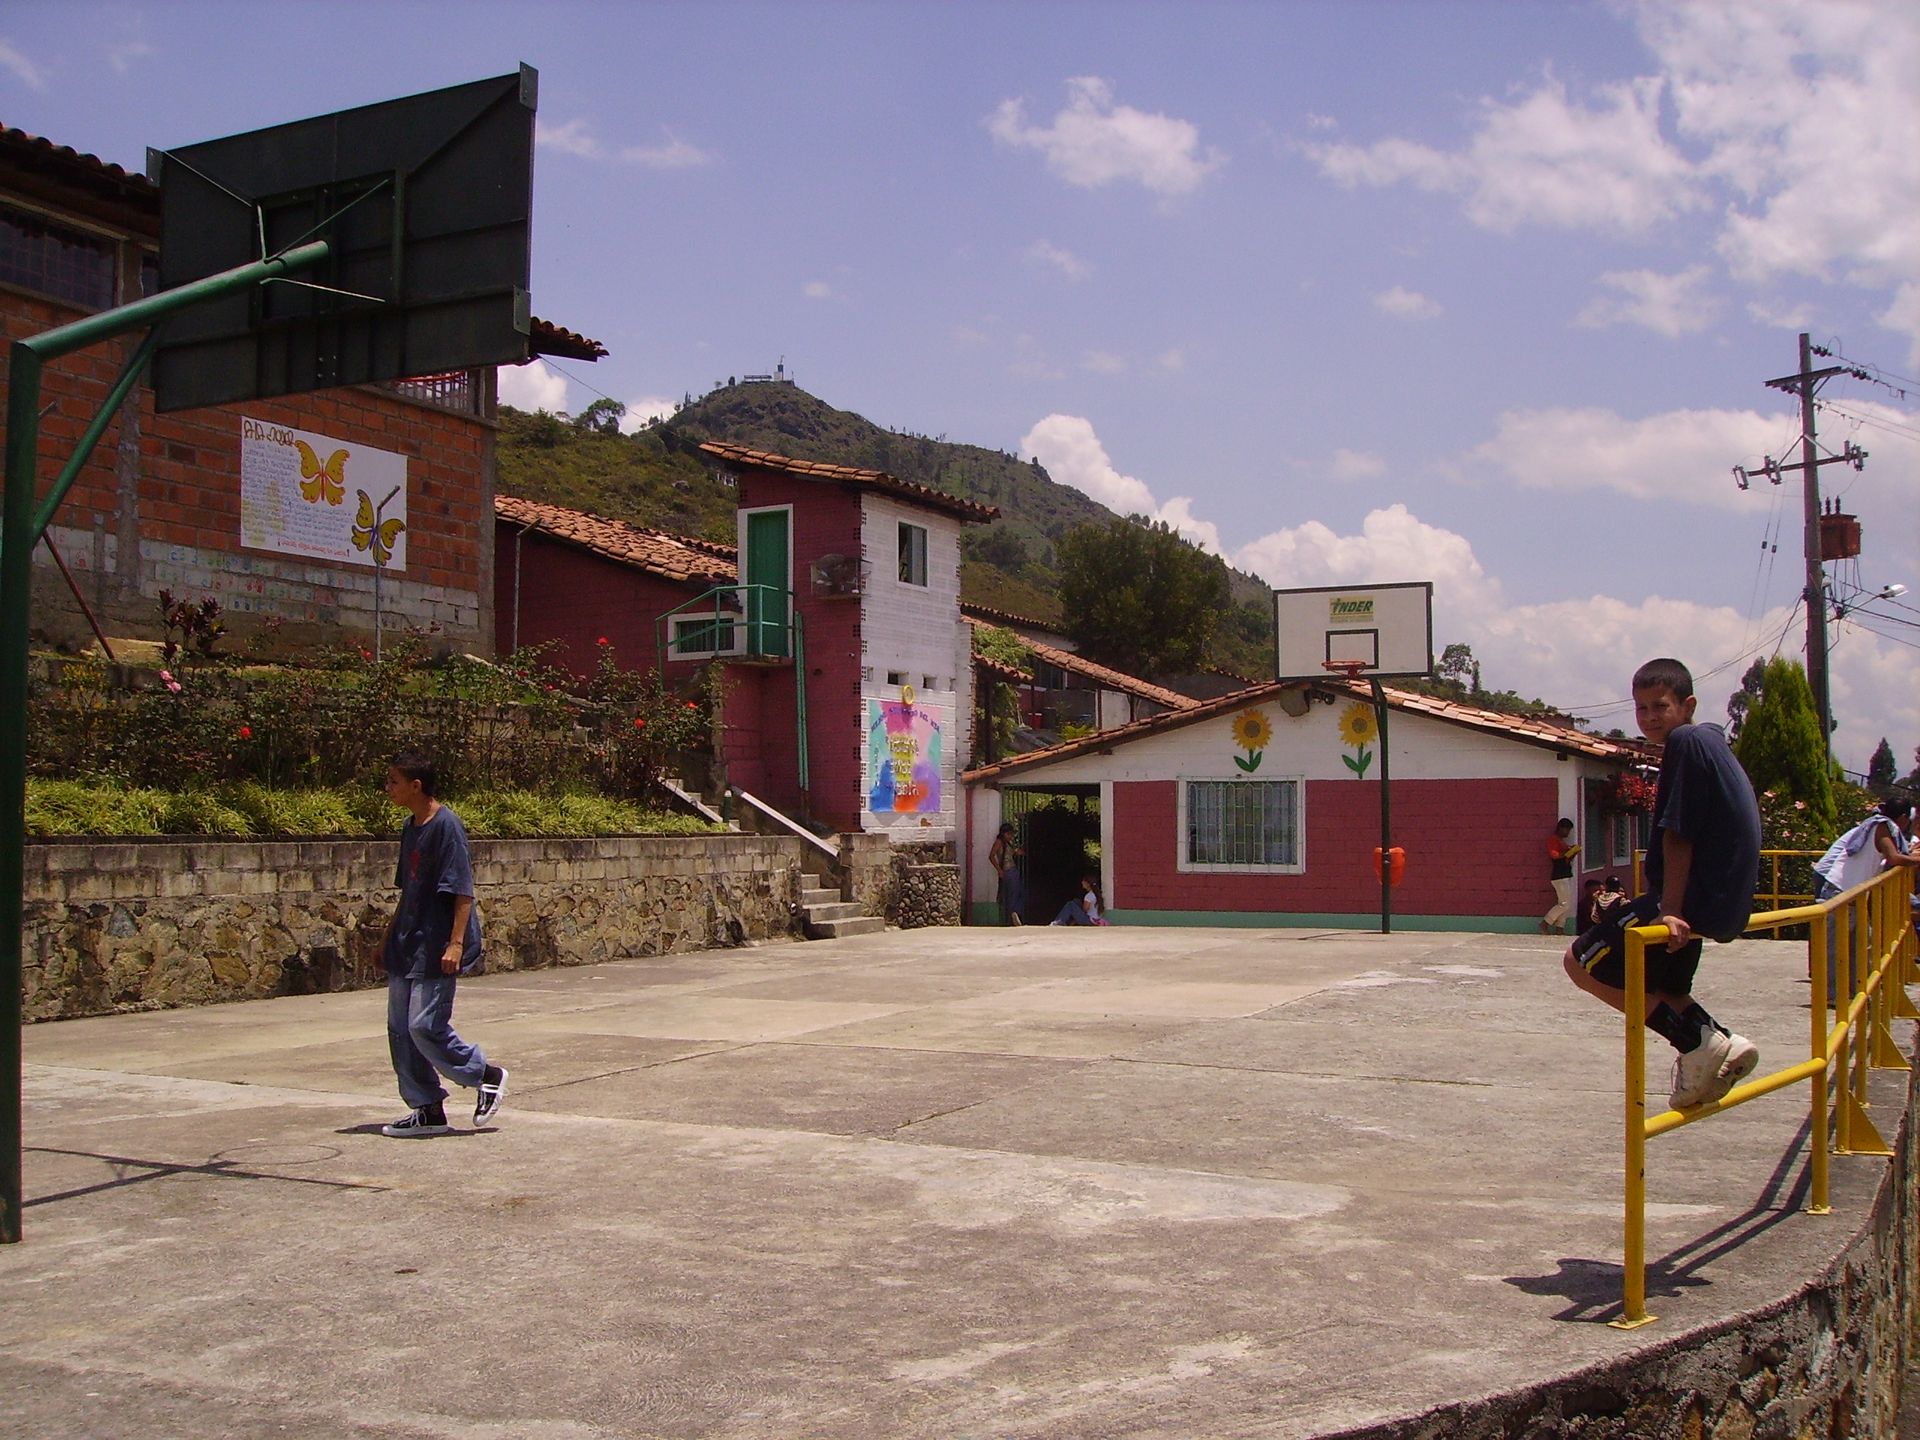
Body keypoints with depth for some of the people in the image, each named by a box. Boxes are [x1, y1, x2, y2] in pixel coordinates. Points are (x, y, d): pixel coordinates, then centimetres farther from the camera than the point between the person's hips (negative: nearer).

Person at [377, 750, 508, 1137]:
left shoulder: (445, 825, -14)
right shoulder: (411, 827, 13)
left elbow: (462, 890, -18)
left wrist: (456, 942, -23)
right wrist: (390, 936, 23)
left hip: (435, 948, -9)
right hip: (406, 946, 9)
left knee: (425, 1026, -10)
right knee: (400, 1028, 8)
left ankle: (488, 1076, 11)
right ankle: (428, 1111, 16)